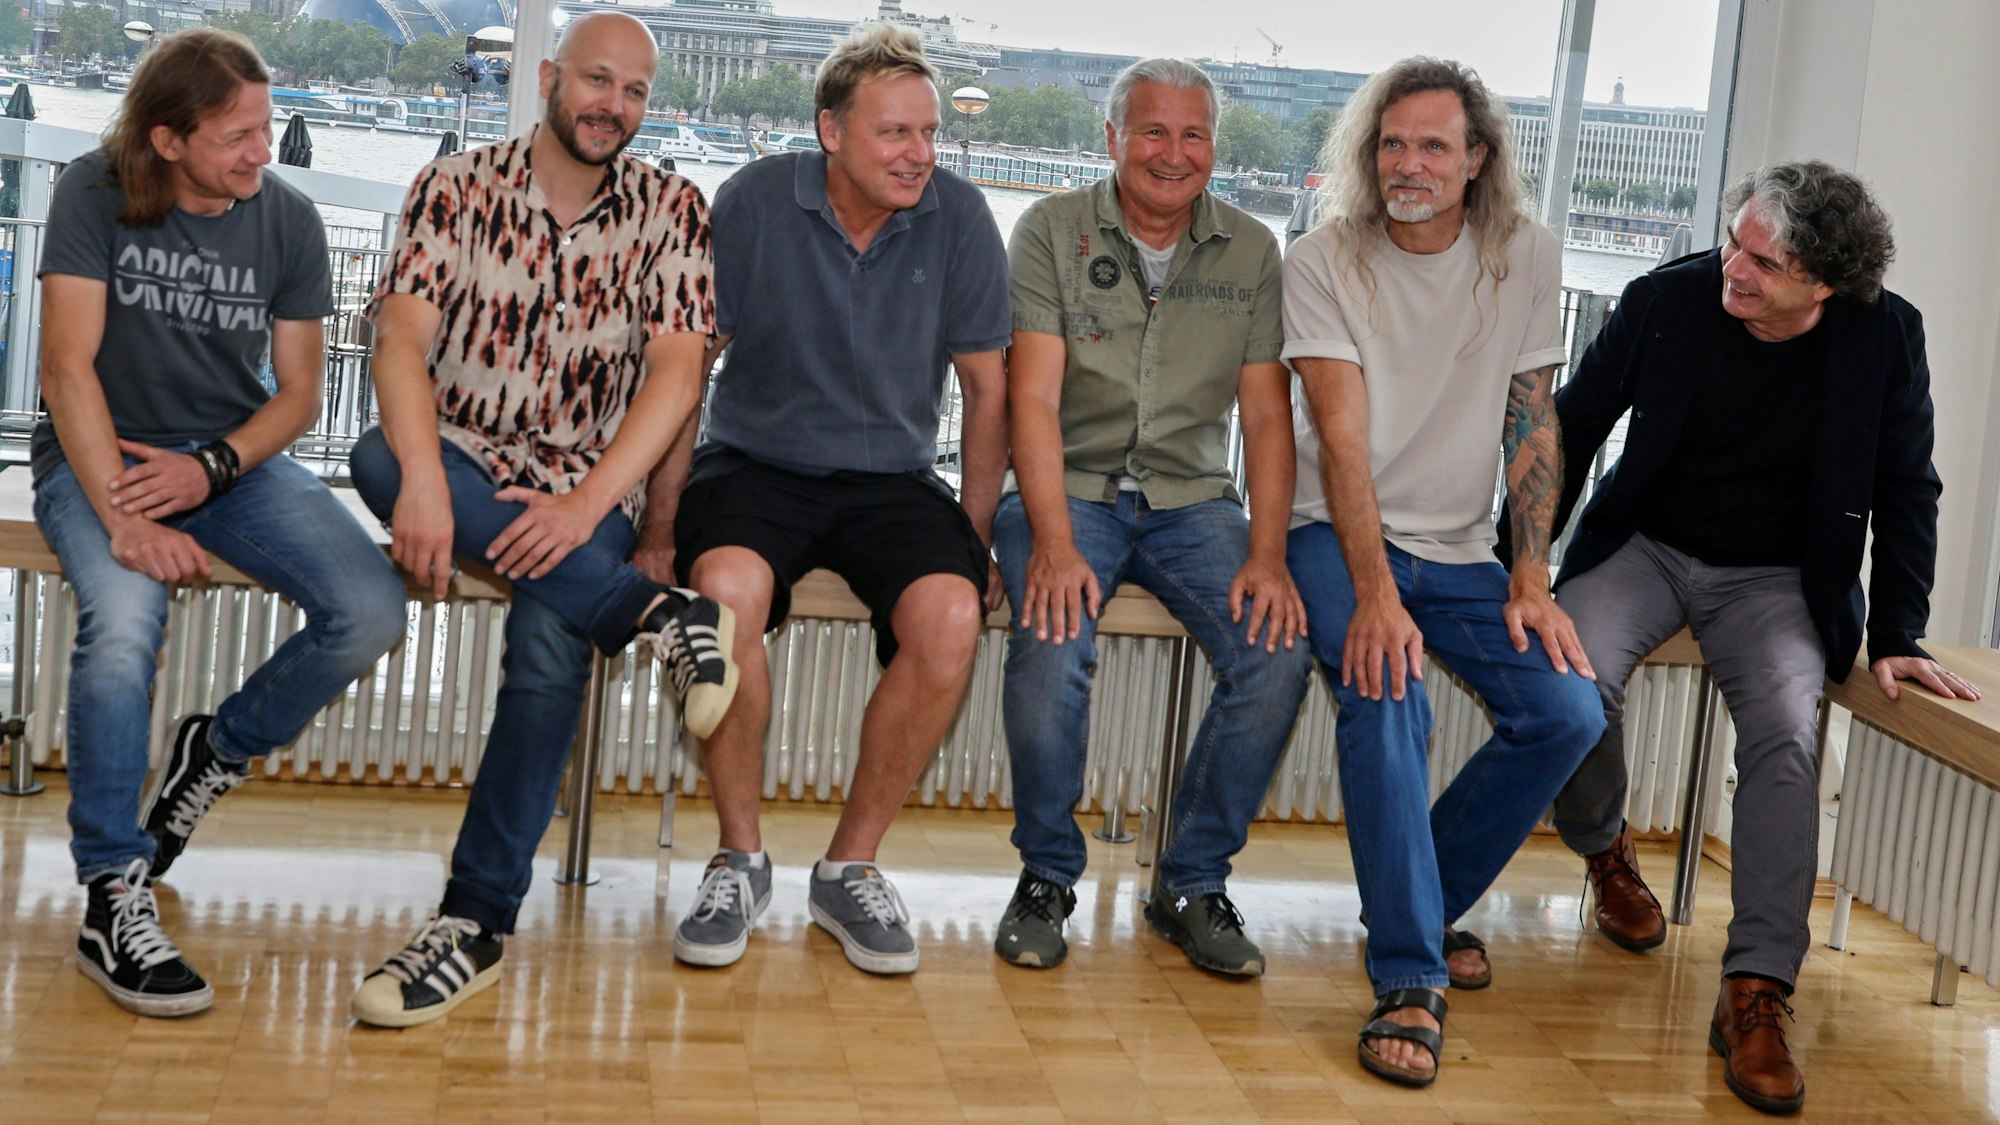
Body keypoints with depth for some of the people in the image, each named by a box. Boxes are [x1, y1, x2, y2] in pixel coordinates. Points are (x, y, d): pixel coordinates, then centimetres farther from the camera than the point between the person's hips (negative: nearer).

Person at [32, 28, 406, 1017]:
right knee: (124, 621, -35)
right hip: (97, 458, -3)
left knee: (371, 614, -20)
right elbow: (68, 367, -16)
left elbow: (299, 392, 3)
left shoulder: (287, 219, -1)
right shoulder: (95, 194, -10)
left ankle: (220, 749, 9)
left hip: (235, 459, 4)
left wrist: (209, 468, -16)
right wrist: (125, 521, -28)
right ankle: (113, 900, -22)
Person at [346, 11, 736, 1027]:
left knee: (551, 633, -31)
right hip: (461, 460, 1)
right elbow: (401, 339, -10)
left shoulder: (670, 212, 4)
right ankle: (656, 614, -32)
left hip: (589, 487, -1)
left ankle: (478, 922, -24)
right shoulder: (456, 188, 3)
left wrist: (587, 502, -24)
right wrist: (423, 481, -29)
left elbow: (676, 369, -8)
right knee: (378, 455, -34)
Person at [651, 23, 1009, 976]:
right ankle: (740, 858, -13)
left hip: (892, 478, 2)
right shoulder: (755, 202, -6)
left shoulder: (958, 219, -1)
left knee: (952, 616, -30)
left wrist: (973, 536, 3)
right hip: (755, 462, -1)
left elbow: (987, 388, 7)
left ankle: (850, 867, -9)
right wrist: (661, 525, -6)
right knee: (726, 589, -35)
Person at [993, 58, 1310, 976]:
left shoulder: (1251, 252, 7)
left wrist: (1267, 555, -11)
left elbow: (1268, 415, 3)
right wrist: (1054, 544, -23)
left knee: (1279, 652, -23)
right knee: (1053, 647, -31)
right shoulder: (1052, 231, -1)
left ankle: (1193, 883, -4)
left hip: (1191, 498, 3)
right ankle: (1046, 875, -7)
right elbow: (1033, 397, -10)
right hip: (1069, 488, -2)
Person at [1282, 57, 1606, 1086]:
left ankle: (1428, 897, 8)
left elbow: (1532, 425, 3)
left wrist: (1531, 581, -6)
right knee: (1385, 691, -31)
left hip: (1458, 550, 4)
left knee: (1568, 712, -15)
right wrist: (1374, 594, -29)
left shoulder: (1525, 260, 2)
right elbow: (1343, 440, -17)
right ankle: (1408, 979, -27)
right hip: (1338, 535, -4)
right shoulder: (1324, 263, -9)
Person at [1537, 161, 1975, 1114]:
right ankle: (1604, 849, 4)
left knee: (1788, 733, -28)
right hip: (1646, 548, 1)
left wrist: (1897, 638, -4)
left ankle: (1755, 992, -23)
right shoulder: (1668, 299, -11)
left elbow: (1906, 492, 2)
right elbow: (1571, 427, -1)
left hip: (1777, 579, 0)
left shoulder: (1885, 336, -9)